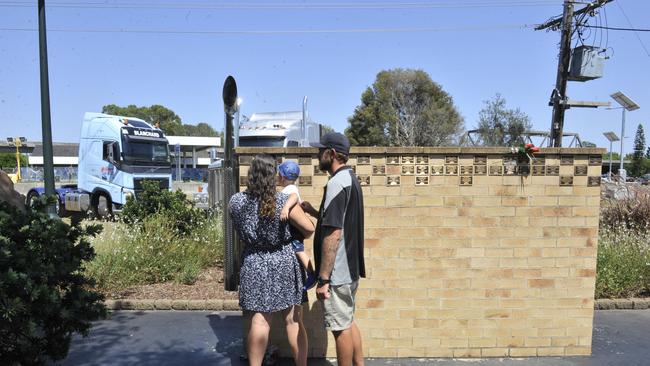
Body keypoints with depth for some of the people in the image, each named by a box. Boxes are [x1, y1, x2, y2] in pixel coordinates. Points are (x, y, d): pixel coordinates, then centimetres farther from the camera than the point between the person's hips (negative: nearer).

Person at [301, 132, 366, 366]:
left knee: (340, 327, 4)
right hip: (351, 268, 10)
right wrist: (313, 211, 8)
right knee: (348, 322, 20)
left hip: (337, 272, -10)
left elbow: (333, 234, -25)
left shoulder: (337, 183, -19)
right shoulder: (351, 179, 11)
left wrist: (323, 279, -22)